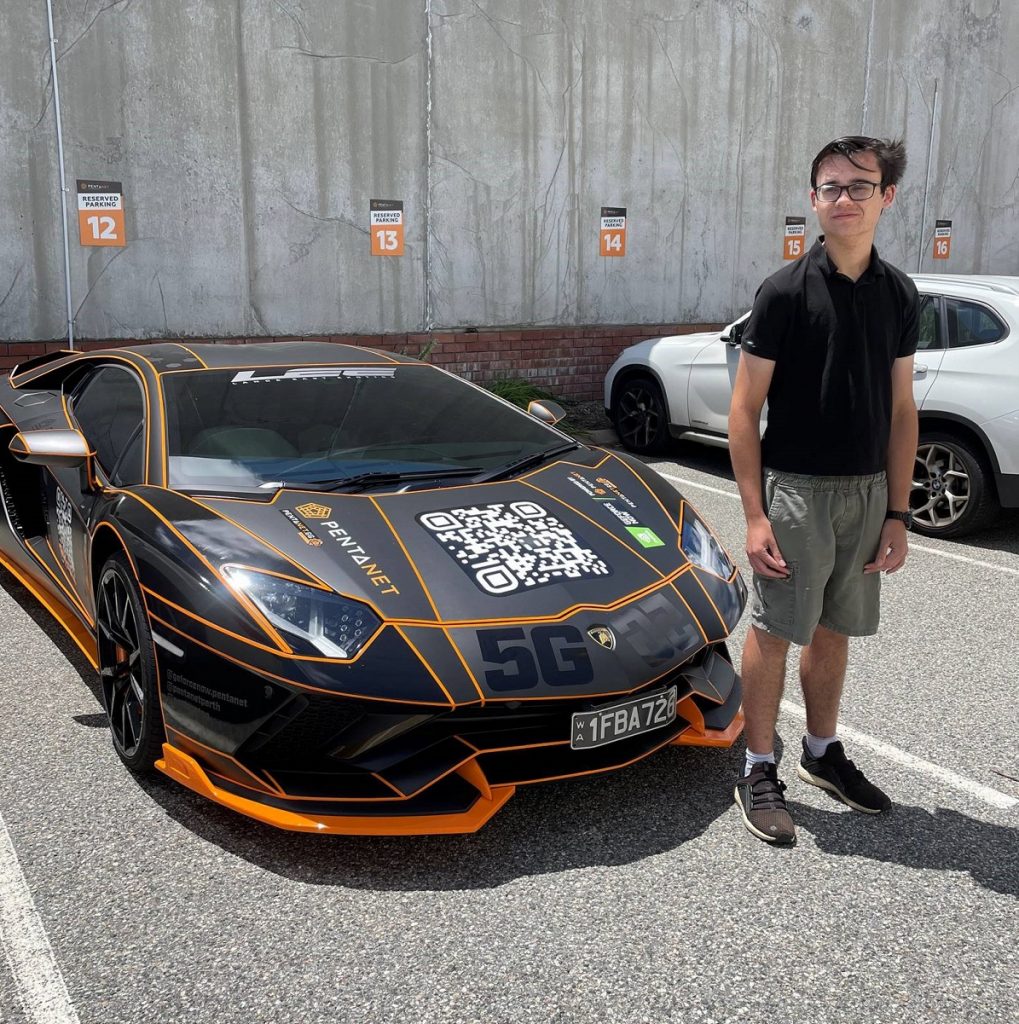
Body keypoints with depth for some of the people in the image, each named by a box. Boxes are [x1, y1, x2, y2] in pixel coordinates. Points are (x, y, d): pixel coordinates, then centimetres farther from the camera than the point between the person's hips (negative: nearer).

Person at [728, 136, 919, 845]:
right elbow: (745, 409, -9)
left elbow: (901, 409, 9)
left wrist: (897, 513, 4)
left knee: (834, 629, 16)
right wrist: (755, 514, -14)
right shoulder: (786, 292, -9)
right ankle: (759, 772, 15)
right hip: (795, 489, -5)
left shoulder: (900, 295, 6)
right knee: (774, 633, 1)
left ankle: (823, 752, 33)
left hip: (868, 491, 5)